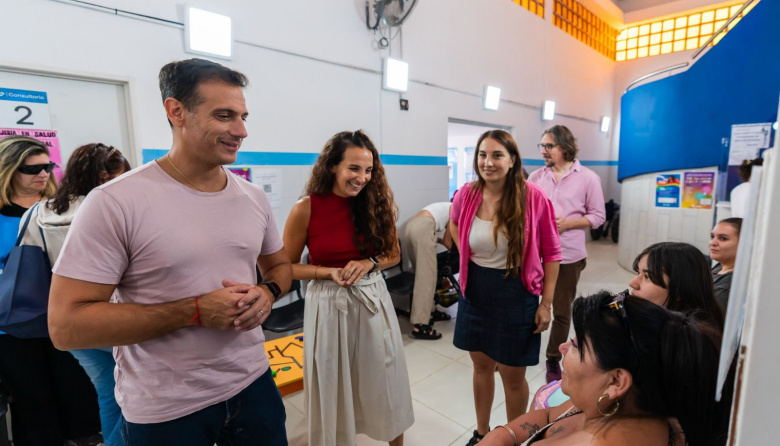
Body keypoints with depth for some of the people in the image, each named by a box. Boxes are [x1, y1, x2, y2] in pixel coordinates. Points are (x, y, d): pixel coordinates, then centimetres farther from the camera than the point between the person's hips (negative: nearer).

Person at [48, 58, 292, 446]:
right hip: (163, 411, -4)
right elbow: (66, 325, -15)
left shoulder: (254, 197, -1)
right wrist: (196, 310, -23)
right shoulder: (115, 202, -16)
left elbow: (279, 265, 12)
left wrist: (267, 293, -11)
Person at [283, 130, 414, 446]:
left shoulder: (377, 202, -4)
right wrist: (329, 272, -19)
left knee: (384, 382, 16)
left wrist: (369, 263, -14)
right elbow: (286, 267, -4)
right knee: (333, 386, 15)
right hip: (328, 304, -2)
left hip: (372, 299, 3)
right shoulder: (306, 209, -13)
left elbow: (393, 254, 6)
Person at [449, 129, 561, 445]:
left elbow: (551, 253, -7)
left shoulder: (533, 197, -15)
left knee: (513, 376, 13)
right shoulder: (467, 194, -7)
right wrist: (467, 257, 6)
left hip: (515, 294, -3)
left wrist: (546, 304, -7)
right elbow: (454, 224, 17)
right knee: (481, 366, 20)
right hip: (475, 292, 3)